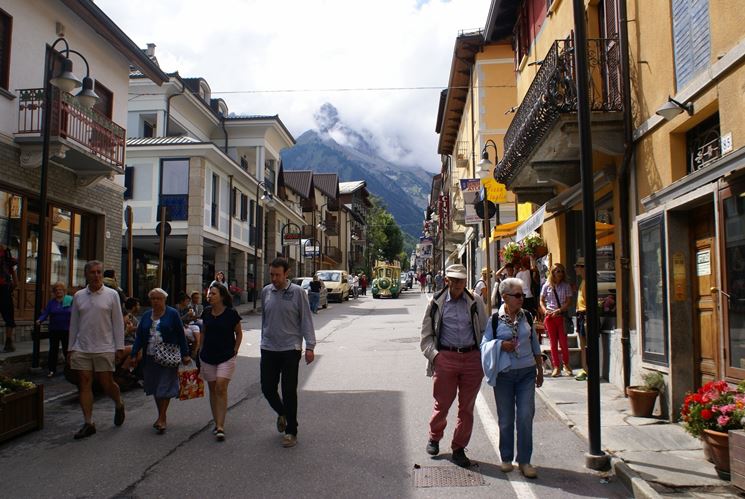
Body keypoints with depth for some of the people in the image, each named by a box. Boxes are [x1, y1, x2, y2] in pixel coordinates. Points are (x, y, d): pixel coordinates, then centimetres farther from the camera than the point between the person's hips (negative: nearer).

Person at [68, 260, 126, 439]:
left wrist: (119, 347, -5)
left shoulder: (111, 295, -1)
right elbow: (74, 324, 13)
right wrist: (70, 348, 11)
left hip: (104, 348, -3)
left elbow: (118, 322, -1)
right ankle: (88, 423, 11)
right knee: (84, 385, 3)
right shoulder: (78, 296, 8)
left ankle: (119, 405, 31)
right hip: (81, 349, 3)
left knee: (107, 384, 2)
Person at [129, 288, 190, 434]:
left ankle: (162, 418, 1)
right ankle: (162, 417, 24)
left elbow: (181, 335, -3)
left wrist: (185, 354, -6)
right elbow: (139, 337, 11)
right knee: (155, 388, 11)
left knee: (165, 387, -6)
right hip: (150, 358, 5)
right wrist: (134, 355, 2)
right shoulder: (146, 316, 11)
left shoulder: (172, 314, -3)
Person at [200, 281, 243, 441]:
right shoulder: (206, 312, 4)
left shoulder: (231, 313, -9)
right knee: (212, 389, 10)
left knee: (221, 388, -13)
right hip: (208, 357, 5)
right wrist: (202, 349, 12)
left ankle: (220, 427, -11)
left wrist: (235, 350, -3)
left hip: (226, 357, -5)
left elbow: (239, 333, 2)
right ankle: (217, 423, 23)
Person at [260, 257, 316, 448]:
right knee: (267, 388, 8)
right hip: (268, 349, 4)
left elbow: (306, 320, -5)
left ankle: (291, 431, 16)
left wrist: (310, 346, -10)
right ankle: (282, 413, 38)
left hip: (290, 348, -4)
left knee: (289, 391, 1)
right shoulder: (266, 292, 5)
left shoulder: (297, 292, -6)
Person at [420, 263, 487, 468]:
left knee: (467, 407, 8)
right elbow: (426, 334, 8)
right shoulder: (437, 303, 4)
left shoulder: (475, 302, 7)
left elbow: (484, 330, 13)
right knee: (442, 404, 7)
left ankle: (459, 449, 22)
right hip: (445, 358, -1)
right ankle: (434, 438, 34)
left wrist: (483, 355, 4)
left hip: (472, 358, 2)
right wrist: (434, 355, -5)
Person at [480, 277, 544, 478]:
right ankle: (506, 458, 25)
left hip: (526, 372, 2)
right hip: (504, 373, -2)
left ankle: (524, 461, 12)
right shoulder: (495, 319, -4)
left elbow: (535, 344, 13)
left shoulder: (527, 317, 5)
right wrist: (500, 344, -18)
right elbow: (484, 344, 0)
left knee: (525, 416, -1)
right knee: (506, 418, 8)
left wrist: (540, 369, 15)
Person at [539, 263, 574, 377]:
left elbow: (568, 302, -3)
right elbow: (541, 301, 11)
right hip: (549, 316, 1)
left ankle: (566, 365, 17)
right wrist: (545, 310, -7)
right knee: (553, 342, 5)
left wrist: (558, 310, -16)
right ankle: (556, 367, 11)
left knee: (563, 342, -1)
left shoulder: (566, 286, 2)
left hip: (562, 316, -1)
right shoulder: (547, 286, 5)